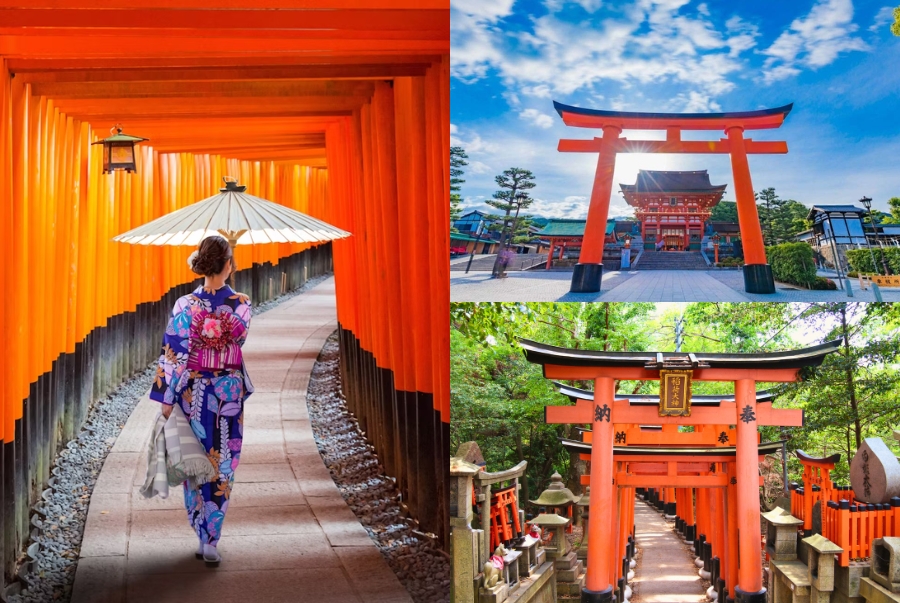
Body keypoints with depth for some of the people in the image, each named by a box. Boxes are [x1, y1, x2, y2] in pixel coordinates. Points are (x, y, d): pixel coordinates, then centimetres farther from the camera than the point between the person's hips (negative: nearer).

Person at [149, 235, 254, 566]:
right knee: (223, 465, 8)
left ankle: (204, 537, 19)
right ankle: (211, 540, 5)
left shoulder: (186, 306, -14)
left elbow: (175, 356, -13)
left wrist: (166, 399, -7)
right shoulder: (242, 304, -8)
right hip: (231, 391, 1)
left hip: (193, 393, -1)